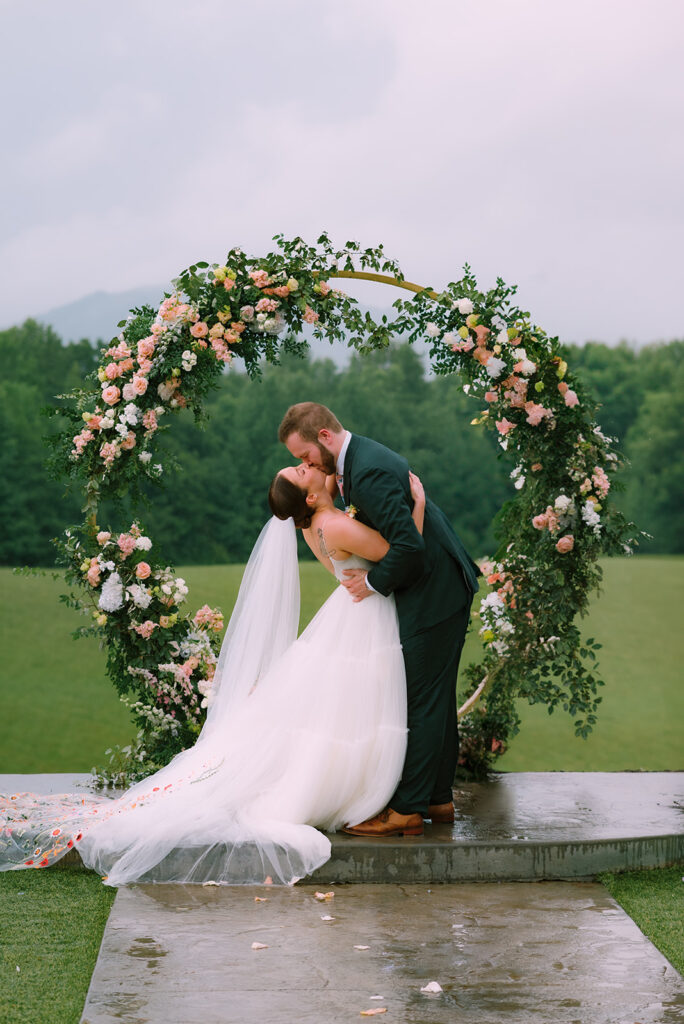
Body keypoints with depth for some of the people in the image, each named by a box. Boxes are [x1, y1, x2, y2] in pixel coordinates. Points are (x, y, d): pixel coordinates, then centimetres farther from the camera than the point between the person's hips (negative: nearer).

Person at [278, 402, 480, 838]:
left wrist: (374, 582, -15)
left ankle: (407, 810, 0)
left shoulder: (368, 472, -24)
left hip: (434, 593, -11)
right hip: (444, 588, 11)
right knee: (437, 696, 16)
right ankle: (438, 798, 25)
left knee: (421, 700, -6)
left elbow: (409, 544, -29)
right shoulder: (362, 456, 10)